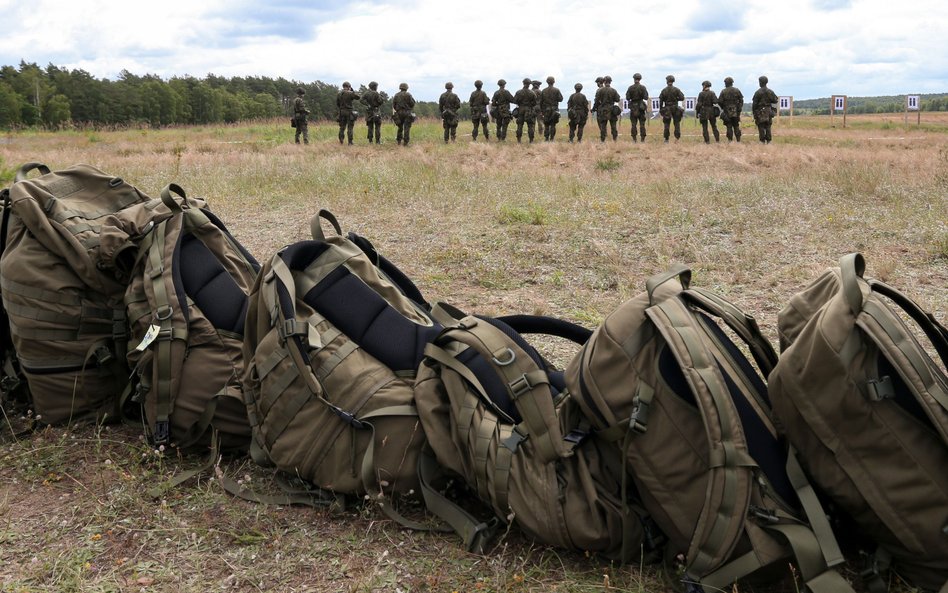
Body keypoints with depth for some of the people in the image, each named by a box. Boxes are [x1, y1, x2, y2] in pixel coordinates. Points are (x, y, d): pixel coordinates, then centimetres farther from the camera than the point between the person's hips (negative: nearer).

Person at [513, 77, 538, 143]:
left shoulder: (518, 92, -3)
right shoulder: (532, 93, -7)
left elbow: (514, 100, -3)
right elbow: (535, 102, -4)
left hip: (520, 110, 2)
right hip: (529, 110, -2)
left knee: (519, 126, 7)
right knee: (530, 126, 2)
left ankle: (519, 140, 5)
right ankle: (531, 140, -1)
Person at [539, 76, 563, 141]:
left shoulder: (543, 91, 3)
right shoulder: (556, 90, -4)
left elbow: (541, 102, 4)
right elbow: (560, 99, -5)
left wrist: (541, 111, 9)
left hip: (546, 110, 1)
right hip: (554, 110, -1)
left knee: (546, 126, 6)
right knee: (553, 125, 2)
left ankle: (546, 139, 4)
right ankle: (551, 139, -1)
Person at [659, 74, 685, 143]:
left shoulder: (664, 90, -2)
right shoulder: (676, 89, -5)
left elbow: (660, 101, 0)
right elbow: (682, 98, -8)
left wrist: (660, 110, 8)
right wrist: (676, 98, 10)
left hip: (667, 109, 0)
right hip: (675, 108, 0)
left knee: (666, 124, 6)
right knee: (677, 123, 6)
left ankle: (666, 139, 5)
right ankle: (677, 137, -3)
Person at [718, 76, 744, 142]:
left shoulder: (723, 91, -6)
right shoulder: (737, 90, 3)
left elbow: (720, 101, -6)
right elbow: (741, 100, 3)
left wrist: (722, 107, 13)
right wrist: (740, 108, 12)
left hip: (727, 112, -2)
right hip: (736, 112, 3)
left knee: (729, 127, 1)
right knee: (736, 126, 10)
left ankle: (730, 140, -2)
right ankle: (738, 140, 7)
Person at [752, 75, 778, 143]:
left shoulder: (758, 92, -7)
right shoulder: (770, 92, 5)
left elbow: (754, 103, -7)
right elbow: (775, 102, 6)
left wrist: (754, 112, 0)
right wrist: (774, 112, 16)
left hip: (760, 112, -4)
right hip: (768, 112, 4)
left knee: (761, 127, -1)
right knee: (768, 127, 7)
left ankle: (763, 141, -4)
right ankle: (768, 141, 5)